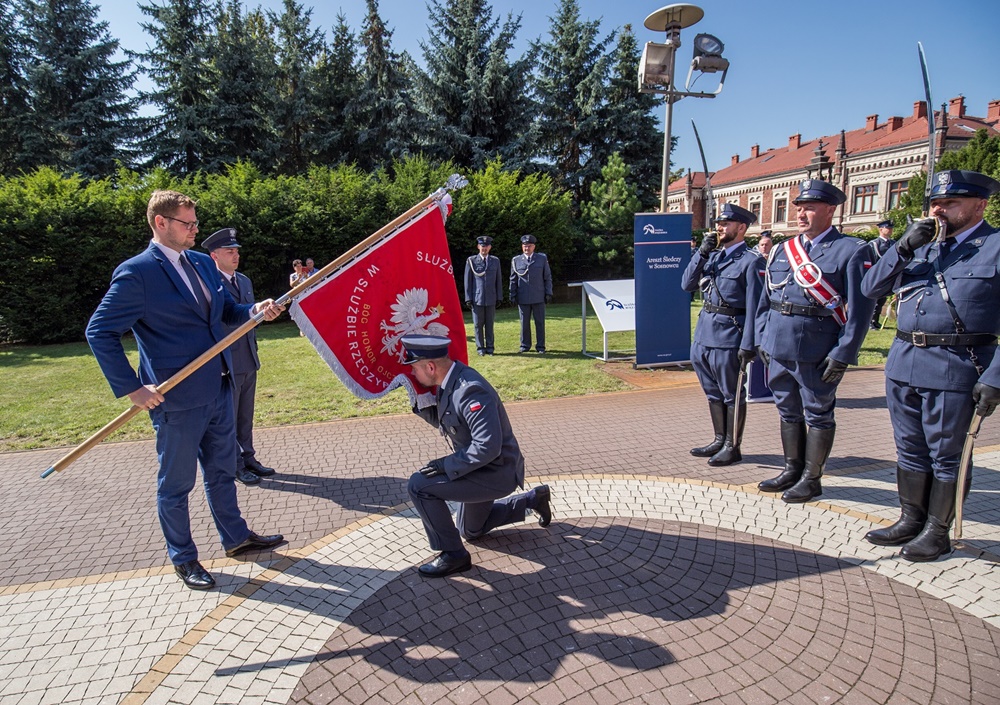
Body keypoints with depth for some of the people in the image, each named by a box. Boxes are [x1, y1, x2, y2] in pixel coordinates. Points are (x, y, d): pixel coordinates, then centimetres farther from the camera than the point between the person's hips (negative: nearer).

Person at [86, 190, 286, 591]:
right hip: (178, 398, -7)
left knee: (222, 472, 21)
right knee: (176, 483, 11)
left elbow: (227, 310, 16)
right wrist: (131, 388, -16)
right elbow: (99, 332, -13)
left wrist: (256, 311, -5)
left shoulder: (202, 263, 8)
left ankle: (236, 538, 39)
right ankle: (183, 559, 30)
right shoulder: (136, 273, -14)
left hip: (218, 389, 7)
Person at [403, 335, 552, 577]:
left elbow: (488, 446, -35)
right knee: (472, 530, 29)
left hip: (497, 473, -10)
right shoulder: (450, 380, -3)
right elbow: (441, 420, 10)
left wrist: (447, 464, -26)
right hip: (482, 469, 10)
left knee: (419, 486, -19)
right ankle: (533, 499, 36)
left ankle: (453, 554, -4)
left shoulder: (470, 390, -31)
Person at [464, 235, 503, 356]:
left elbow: (498, 280, 11)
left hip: (491, 299, 2)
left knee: (489, 324, 6)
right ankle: (480, 347, 12)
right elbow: (468, 281, 2)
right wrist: (468, 298, -3)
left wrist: (499, 297, 6)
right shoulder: (471, 261, 2)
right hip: (477, 299, -2)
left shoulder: (495, 261, 10)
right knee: (478, 324, 3)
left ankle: (489, 347, 13)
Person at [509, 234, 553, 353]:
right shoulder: (516, 260, 6)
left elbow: (548, 277, 7)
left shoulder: (542, 258, 5)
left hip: (539, 298, 0)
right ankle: (525, 345, 18)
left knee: (540, 323, 5)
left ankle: (540, 346, 14)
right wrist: (513, 295, 5)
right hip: (523, 298, 0)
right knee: (524, 323, 6)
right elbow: (513, 279, 10)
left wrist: (548, 293, 1)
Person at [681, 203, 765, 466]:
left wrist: (749, 345, -16)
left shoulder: (751, 261, -8)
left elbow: (754, 306, -12)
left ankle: (732, 447, 17)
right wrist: (701, 253, -2)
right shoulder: (713, 256, 14)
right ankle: (720, 440, 31)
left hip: (728, 337, -7)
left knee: (732, 395, 5)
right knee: (713, 393, 17)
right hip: (703, 335, 7)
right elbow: (687, 284, 7)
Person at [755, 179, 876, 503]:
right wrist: (763, 340, 10)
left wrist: (842, 354, -14)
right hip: (778, 348, 6)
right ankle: (792, 470, 31)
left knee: (818, 414, 7)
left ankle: (811, 479, 20)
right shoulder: (782, 250, 12)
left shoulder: (851, 251, -4)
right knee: (788, 410, 16)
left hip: (817, 351, -6)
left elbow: (860, 308, -9)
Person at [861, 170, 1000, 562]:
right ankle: (911, 521, 28)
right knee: (910, 449, 14)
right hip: (903, 364, 6)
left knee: (946, 455, 6)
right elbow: (870, 288, 6)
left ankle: (937, 532, 20)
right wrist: (903, 248, -7)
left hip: (955, 369, -5)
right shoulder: (922, 246, 13)